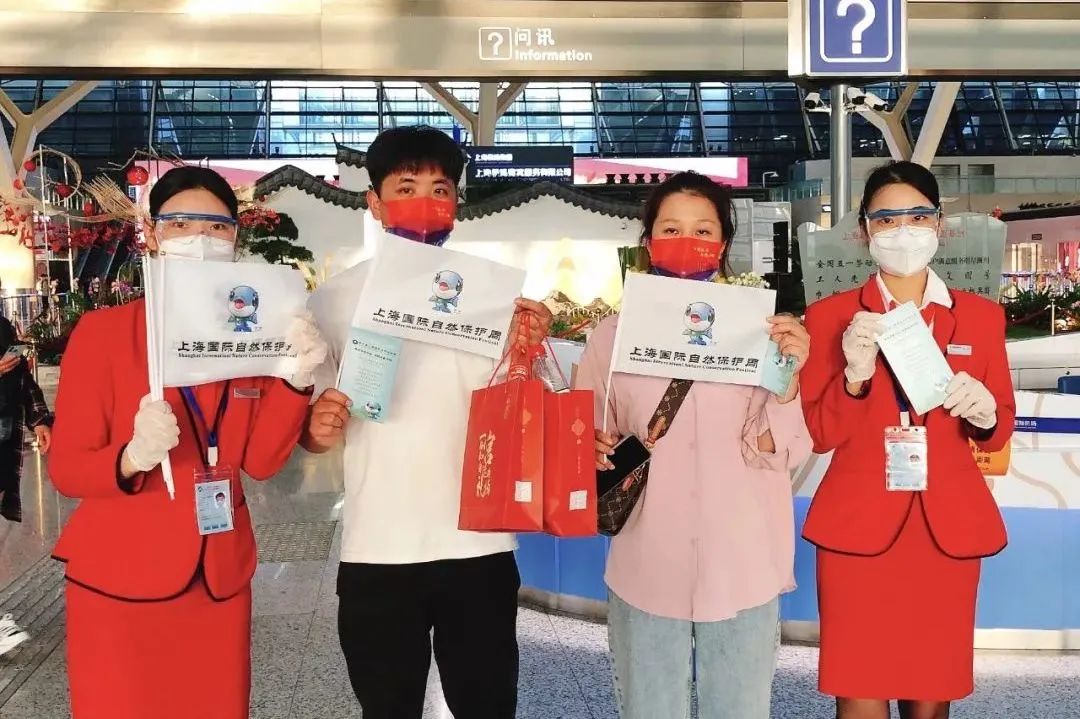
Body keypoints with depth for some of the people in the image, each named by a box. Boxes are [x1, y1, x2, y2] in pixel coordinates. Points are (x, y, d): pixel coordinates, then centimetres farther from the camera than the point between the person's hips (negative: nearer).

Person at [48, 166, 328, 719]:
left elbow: (260, 461, -4)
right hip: (118, 581, -3)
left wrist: (296, 379, -19)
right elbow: (65, 467, -8)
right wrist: (133, 457, -28)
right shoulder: (102, 331, -7)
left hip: (221, 577, 3)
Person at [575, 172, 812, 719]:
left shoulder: (761, 332, -1)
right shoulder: (613, 334, 0)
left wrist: (789, 375, -22)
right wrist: (591, 452, -15)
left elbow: (776, 454, -7)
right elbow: (586, 440, 7)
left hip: (742, 572, 0)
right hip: (646, 572, 0)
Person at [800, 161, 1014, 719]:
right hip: (858, 526, -2)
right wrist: (855, 375, -20)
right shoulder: (830, 316, 1)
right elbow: (820, 435, -2)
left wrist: (982, 411, -12)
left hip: (949, 528, 2)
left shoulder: (981, 317, 7)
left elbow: (998, 433, 11)